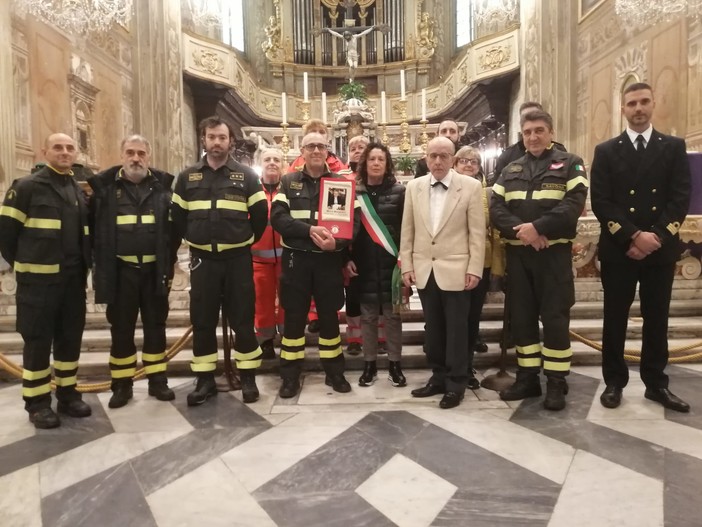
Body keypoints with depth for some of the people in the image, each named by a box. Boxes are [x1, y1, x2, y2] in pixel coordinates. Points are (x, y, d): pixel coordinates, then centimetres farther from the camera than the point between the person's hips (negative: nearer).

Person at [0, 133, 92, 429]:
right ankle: (37, 403, 14)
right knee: (38, 340, 2)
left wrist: (85, 265, 12)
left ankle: (68, 395, 23)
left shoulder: (79, 190, 14)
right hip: (39, 279, -5)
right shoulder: (27, 187, -5)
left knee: (70, 337, 10)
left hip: (74, 278, 6)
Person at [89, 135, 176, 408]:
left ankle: (157, 380, 21)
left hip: (155, 270, 1)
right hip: (120, 270, 0)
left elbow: (174, 224, 5)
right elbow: (93, 224, 5)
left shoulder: (163, 185, 2)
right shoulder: (105, 186, 1)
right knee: (121, 329, 8)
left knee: (155, 327, 9)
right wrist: (101, 259, 1)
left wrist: (169, 260, 1)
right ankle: (122, 384, 21)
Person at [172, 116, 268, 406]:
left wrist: (247, 241, 8)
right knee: (202, 321, 6)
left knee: (242, 319, 3)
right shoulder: (187, 177, 7)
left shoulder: (246, 175, 1)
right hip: (202, 259, 2)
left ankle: (248, 377, 17)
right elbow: (177, 217, 12)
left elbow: (260, 214, 3)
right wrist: (191, 242, 11)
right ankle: (205, 380, 19)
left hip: (238, 258, -2)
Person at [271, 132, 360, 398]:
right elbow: (277, 217, -7)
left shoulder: (341, 182, 6)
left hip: (329, 260, 1)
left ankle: (334, 371, 25)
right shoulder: (288, 182, 6)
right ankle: (290, 376, 19)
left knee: (329, 316, 9)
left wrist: (337, 241, -20)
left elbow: (354, 220, -1)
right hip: (296, 259, 0)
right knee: (294, 317, 6)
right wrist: (309, 230, -21)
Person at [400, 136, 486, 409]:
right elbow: (407, 230, 7)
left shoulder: (471, 186, -4)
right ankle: (439, 377, 28)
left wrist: (474, 269, -9)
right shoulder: (414, 186, 6)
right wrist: (406, 265, 3)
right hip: (424, 270, 4)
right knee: (432, 327, 13)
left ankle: (455, 384, 19)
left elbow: (477, 232, -5)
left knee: (456, 329, 5)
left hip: (456, 270, -3)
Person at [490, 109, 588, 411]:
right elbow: (496, 209, 2)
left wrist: (537, 227, -20)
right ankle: (527, 377, 21)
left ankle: (556, 382, 14)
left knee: (555, 317, 0)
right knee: (521, 317, 8)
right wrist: (520, 230, -14)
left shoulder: (569, 164, 4)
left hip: (554, 253, -4)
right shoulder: (510, 171, 14)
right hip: (517, 254, 4)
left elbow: (574, 203, -11)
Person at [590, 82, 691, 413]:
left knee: (657, 318, 10)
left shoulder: (674, 147, 8)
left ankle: (656, 383, 23)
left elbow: (681, 198, 0)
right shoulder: (606, 151, 4)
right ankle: (614, 382, 18)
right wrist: (633, 236, -14)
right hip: (618, 249, -1)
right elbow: (600, 202, -5)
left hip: (661, 248, 2)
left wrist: (655, 236, -13)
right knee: (615, 318, 5)